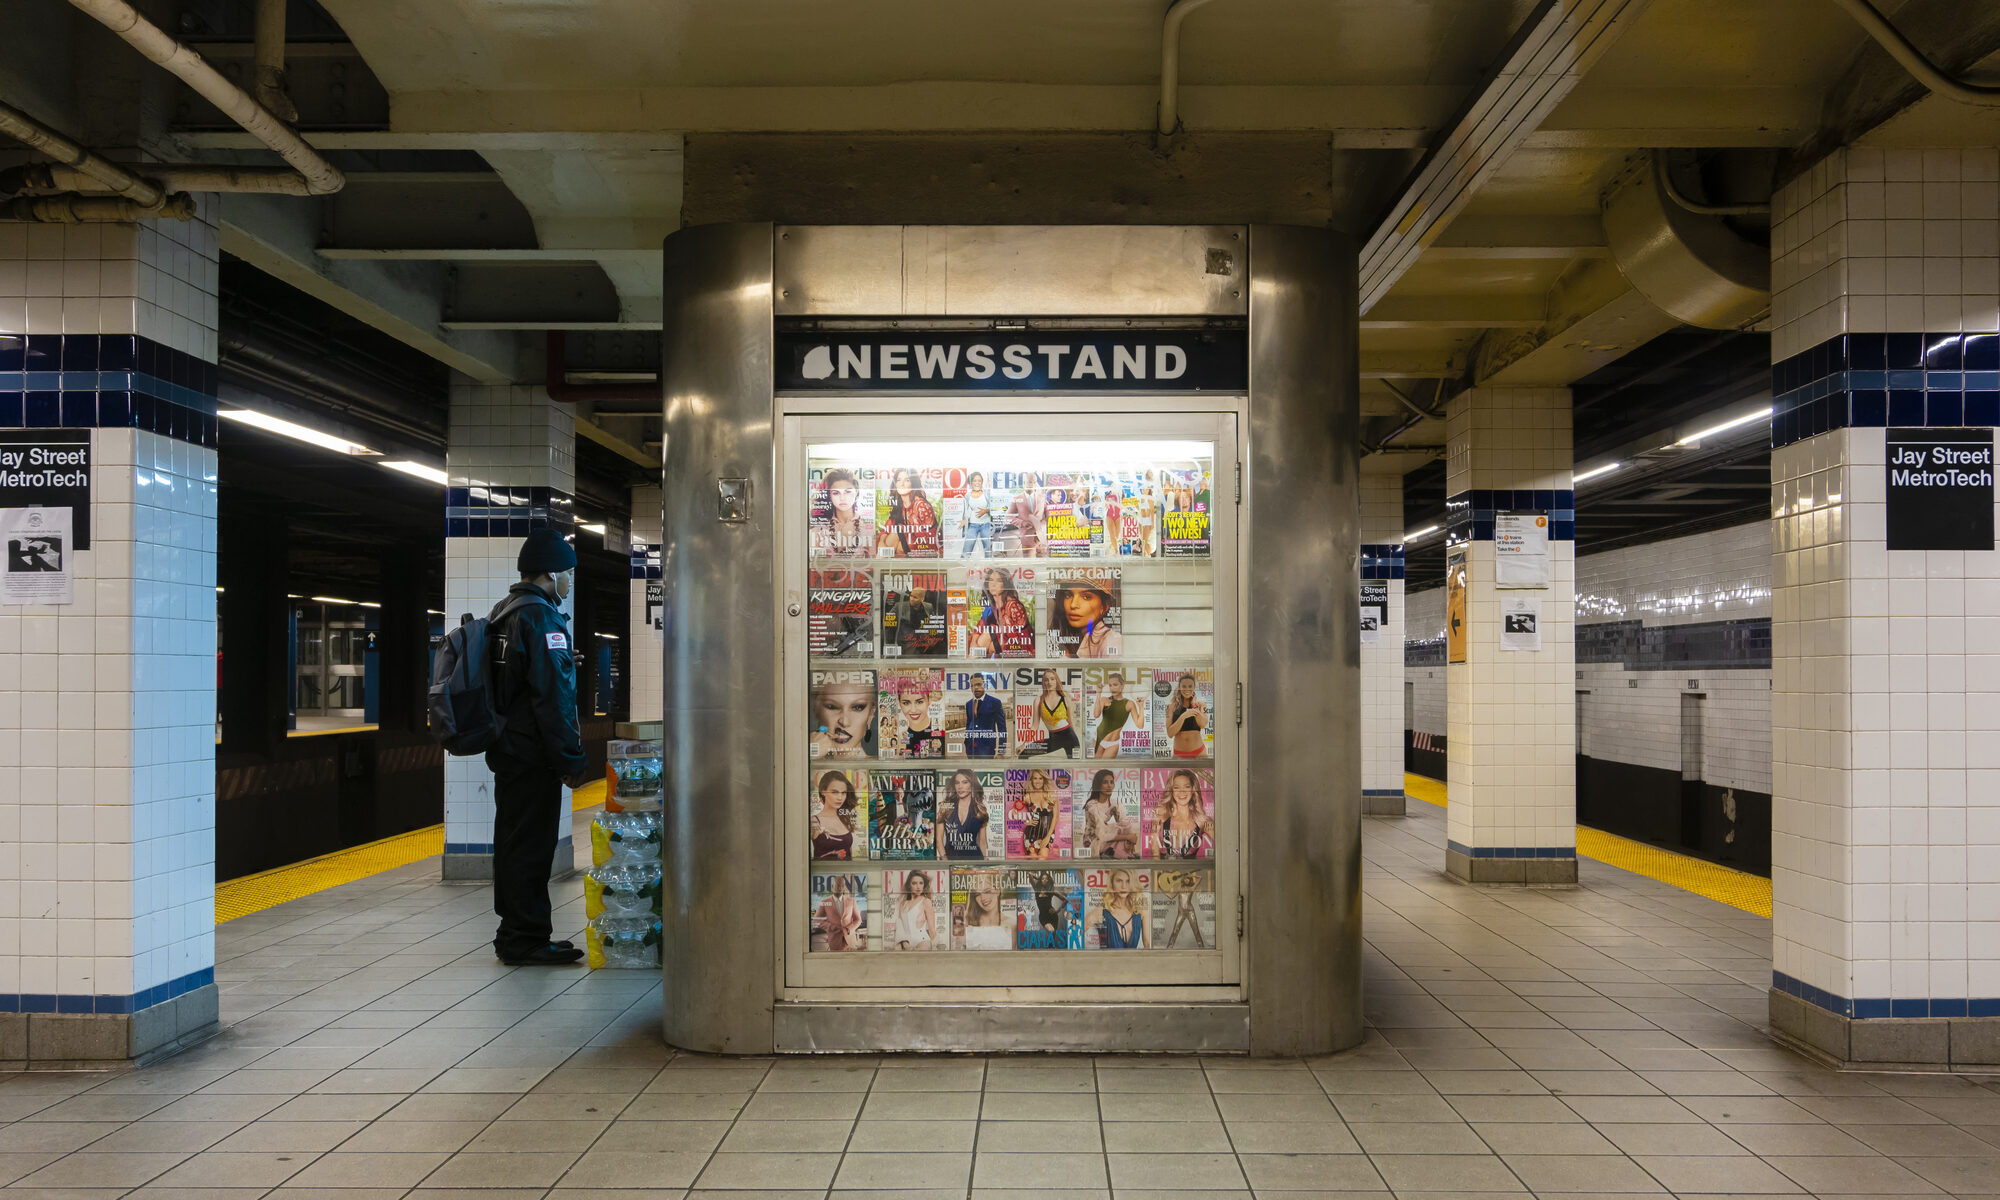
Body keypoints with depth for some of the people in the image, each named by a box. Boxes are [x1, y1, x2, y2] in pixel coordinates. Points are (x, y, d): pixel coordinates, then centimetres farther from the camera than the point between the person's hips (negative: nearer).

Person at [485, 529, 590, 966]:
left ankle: (516, 935, 25)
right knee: (531, 845, -4)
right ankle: (525, 939, 2)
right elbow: (551, 696, -22)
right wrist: (572, 759, -19)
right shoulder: (540, 617, -16)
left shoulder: (505, 613, 16)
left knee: (515, 843, 16)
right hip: (532, 755, -10)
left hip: (509, 750, 10)